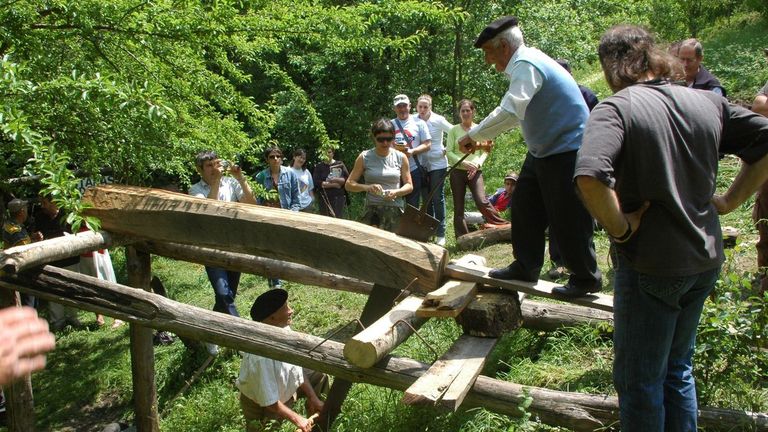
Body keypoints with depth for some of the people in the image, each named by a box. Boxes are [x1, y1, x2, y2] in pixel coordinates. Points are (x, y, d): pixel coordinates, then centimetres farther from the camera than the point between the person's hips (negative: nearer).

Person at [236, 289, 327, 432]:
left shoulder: (283, 329, -17)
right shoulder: (262, 355, -40)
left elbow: (296, 366, -2)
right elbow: (268, 401, -31)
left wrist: (312, 397, 1)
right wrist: (296, 419, -20)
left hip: (283, 386, 8)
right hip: (260, 404, -8)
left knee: (319, 377, 14)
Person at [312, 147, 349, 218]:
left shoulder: (340, 164, 9)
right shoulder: (319, 167, 6)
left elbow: (347, 179, 3)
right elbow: (316, 182, -7)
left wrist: (337, 180, -16)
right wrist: (333, 185, -11)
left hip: (339, 197, 0)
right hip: (324, 198, 0)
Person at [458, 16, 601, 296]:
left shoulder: (527, 65, -21)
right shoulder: (524, 64, 10)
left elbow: (510, 112, -33)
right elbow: (517, 111, 19)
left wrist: (474, 135, -25)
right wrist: (487, 136, 13)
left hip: (568, 151, -10)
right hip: (543, 151, 10)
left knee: (567, 219, -2)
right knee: (524, 207, 12)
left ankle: (586, 279, 15)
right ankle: (525, 267, 23)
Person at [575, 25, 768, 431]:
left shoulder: (616, 108, -17)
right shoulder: (708, 102, 3)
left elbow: (590, 176, -33)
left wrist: (621, 228, -19)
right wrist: (729, 200, 8)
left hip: (650, 266, -7)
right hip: (706, 260, 7)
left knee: (639, 381, 10)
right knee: (677, 369, 24)